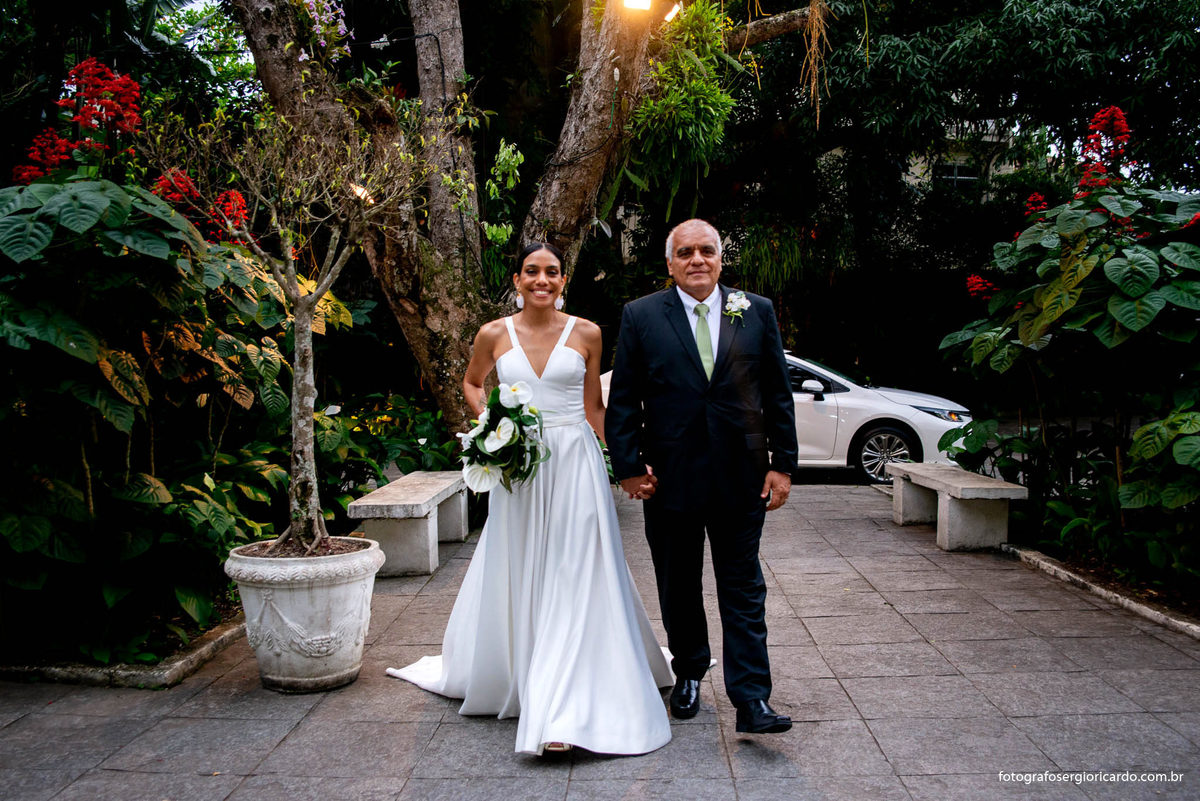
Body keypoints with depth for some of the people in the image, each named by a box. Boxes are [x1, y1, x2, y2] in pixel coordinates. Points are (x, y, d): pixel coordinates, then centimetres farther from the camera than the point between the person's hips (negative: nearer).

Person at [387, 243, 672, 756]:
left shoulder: (586, 334, 2)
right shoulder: (494, 335, 3)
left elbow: (594, 407, 8)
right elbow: (472, 382, 21)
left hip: (576, 464, -1)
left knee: (574, 581, -4)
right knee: (517, 579, 12)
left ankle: (565, 709, 0)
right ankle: (513, 679, 34)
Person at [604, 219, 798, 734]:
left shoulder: (757, 312, 5)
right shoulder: (641, 316, 1)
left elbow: (777, 395, 5)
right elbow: (622, 400, 1)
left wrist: (782, 463, 0)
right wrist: (628, 466, -6)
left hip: (741, 477, 0)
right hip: (670, 478, 0)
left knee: (744, 591, 4)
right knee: (678, 589, 14)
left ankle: (752, 701, 9)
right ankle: (688, 676, 34)